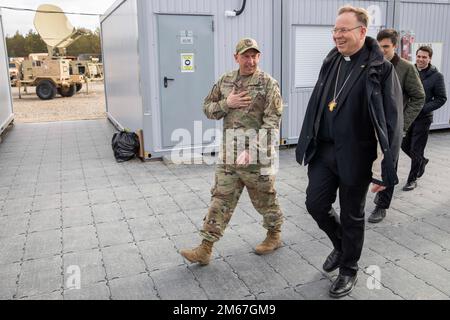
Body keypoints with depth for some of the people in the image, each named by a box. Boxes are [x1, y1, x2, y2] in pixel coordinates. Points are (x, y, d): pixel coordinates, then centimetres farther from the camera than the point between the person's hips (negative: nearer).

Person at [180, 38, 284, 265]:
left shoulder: (268, 83, -8)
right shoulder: (225, 81, 8)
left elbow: (272, 123, -15)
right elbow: (207, 108, 14)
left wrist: (253, 150, -24)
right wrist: (226, 104, -7)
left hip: (256, 155, -4)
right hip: (229, 153, 5)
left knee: (265, 199, 12)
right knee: (221, 199, 6)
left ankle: (274, 235, 36)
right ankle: (205, 249, 11)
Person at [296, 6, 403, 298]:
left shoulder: (381, 68, -11)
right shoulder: (331, 62, 8)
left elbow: (392, 122, -13)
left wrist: (383, 170, -15)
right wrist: (309, 146, 16)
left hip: (355, 156, -5)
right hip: (324, 150, 5)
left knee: (352, 215, 9)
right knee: (316, 203, 6)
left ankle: (349, 271, 31)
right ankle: (341, 245, 37)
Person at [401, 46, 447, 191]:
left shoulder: (436, 76, -6)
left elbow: (441, 98, -4)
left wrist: (423, 108, -15)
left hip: (422, 119, -4)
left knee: (416, 150, 1)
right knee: (405, 145, 13)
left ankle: (412, 180, 16)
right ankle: (422, 161, 43)